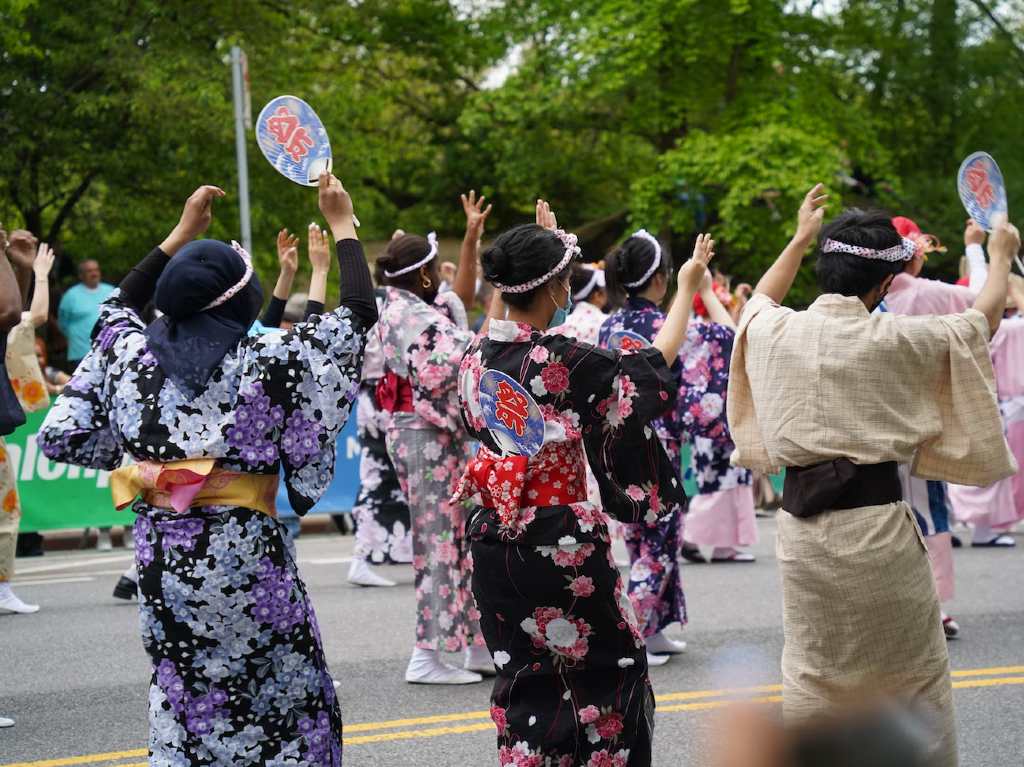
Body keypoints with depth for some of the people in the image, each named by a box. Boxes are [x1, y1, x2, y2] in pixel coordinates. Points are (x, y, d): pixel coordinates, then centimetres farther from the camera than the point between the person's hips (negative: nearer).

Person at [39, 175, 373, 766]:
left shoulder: (133, 354, 0)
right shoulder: (269, 361, -11)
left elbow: (121, 306, 25)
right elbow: (359, 314, -1)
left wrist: (182, 233, 30)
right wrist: (342, 223, 11)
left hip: (161, 554, 5)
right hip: (245, 554, -4)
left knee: (185, 696, 13)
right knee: (291, 695, 9)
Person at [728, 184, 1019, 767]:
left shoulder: (775, 332, -1)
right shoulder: (898, 341, -10)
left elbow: (761, 300, 26)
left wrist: (801, 238, 38)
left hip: (802, 526, 4)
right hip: (878, 520, -4)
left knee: (811, 672, 15)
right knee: (917, 672, 11)